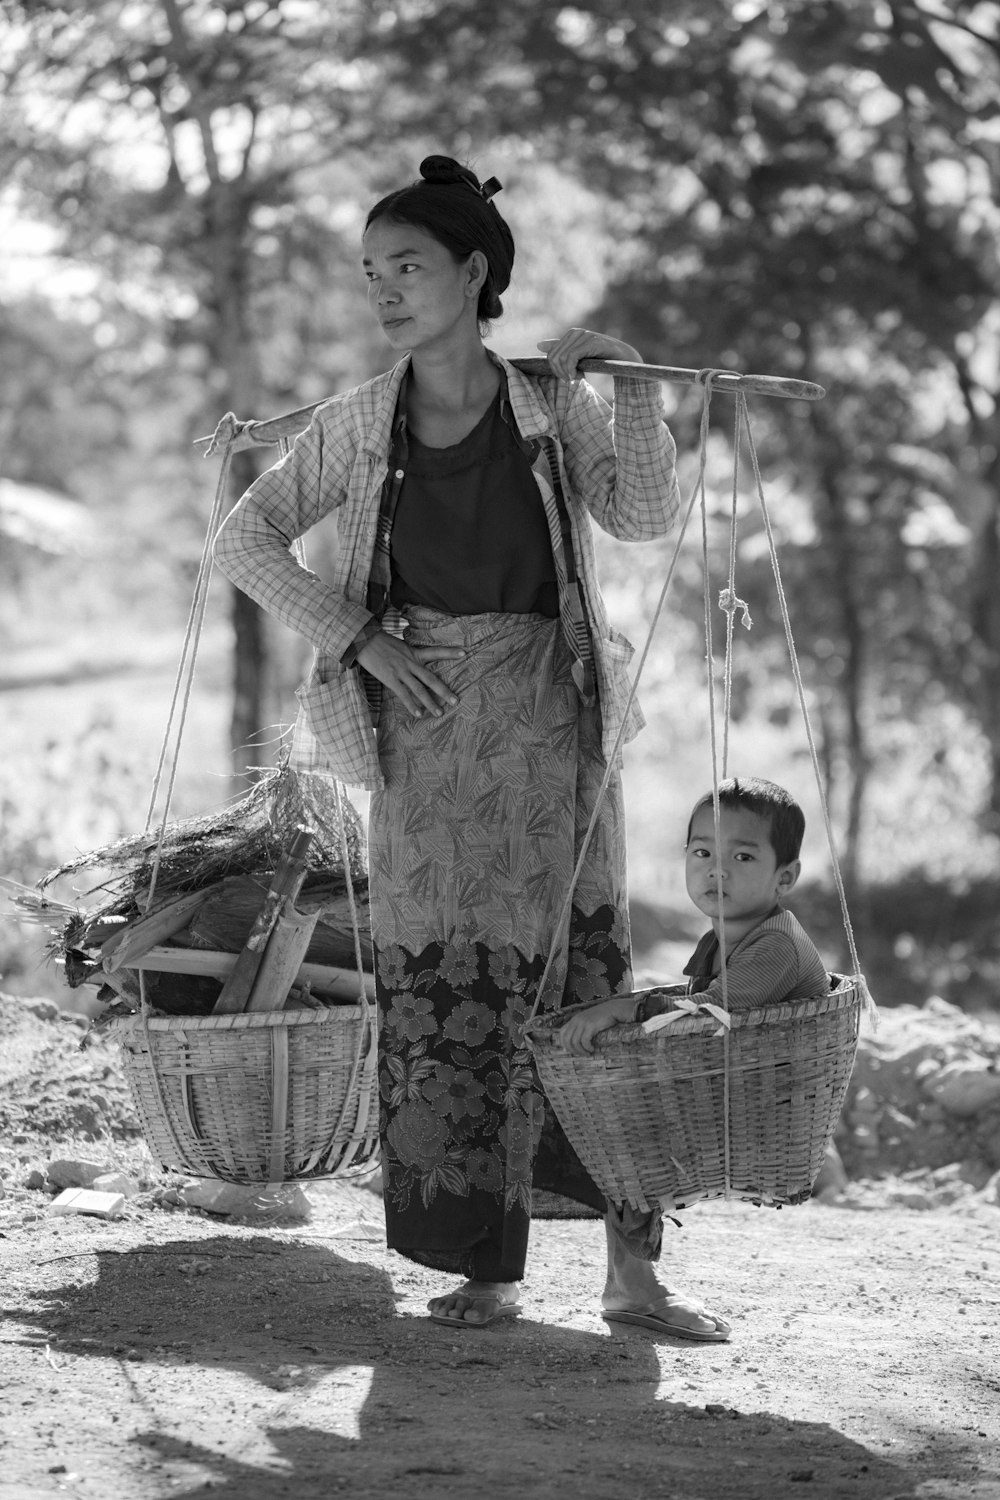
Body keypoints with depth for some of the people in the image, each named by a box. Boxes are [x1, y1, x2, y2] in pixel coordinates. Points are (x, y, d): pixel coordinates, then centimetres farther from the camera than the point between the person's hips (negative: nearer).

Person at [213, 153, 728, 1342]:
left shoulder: (550, 405, 4)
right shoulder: (360, 424, 5)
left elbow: (643, 519, -6)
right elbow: (244, 542, 6)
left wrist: (629, 385, -16)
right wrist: (355, 638, -4)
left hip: (547, 719, -1)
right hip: (422, 723, 1)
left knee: (581, 973, -6)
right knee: (443, 989, -2)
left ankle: (630, 1260, -4)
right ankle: (487, 1272, 4)